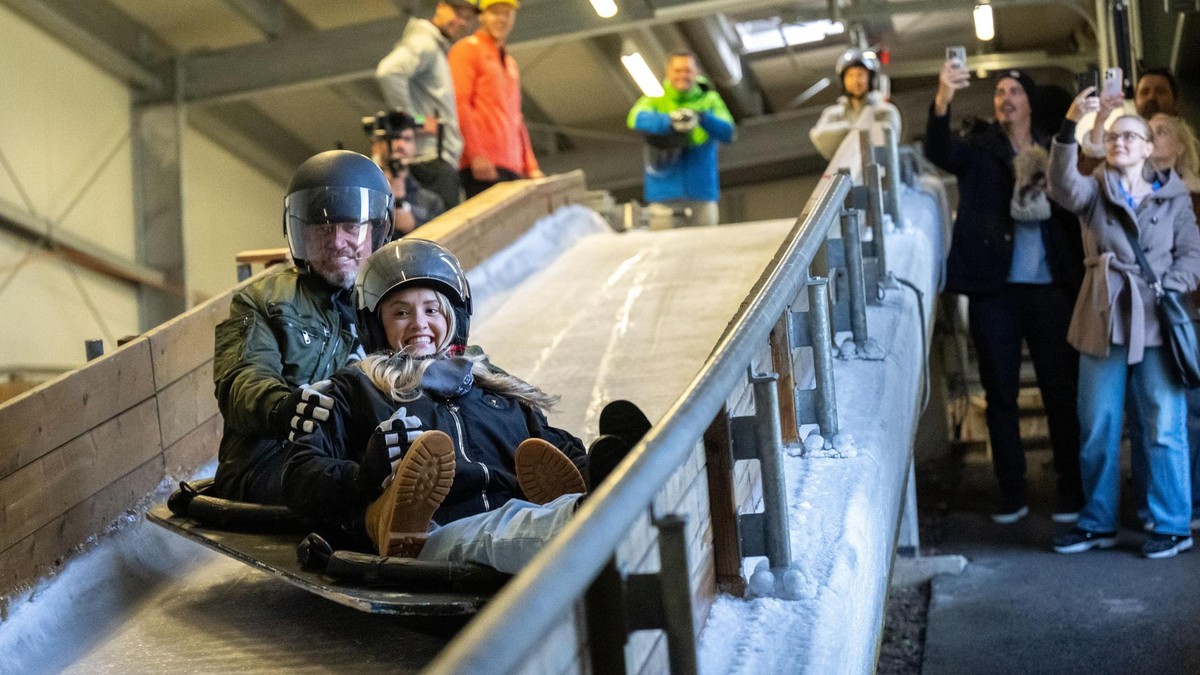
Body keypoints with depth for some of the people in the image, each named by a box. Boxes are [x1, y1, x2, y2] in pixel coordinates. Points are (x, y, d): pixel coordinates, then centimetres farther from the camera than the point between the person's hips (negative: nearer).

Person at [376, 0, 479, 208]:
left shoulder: (439, 48, 24)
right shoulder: (424, 42, -7)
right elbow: (388, 72, -25)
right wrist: (414, 118, -20)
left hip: (445, 159, 10)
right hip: (431, 159, -10)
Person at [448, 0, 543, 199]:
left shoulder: (510, 63, 27)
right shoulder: (468, 48, 4)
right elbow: (459, 103, -8)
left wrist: (530, 166, 17)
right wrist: (476, 154, -17)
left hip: (513, 167, 7)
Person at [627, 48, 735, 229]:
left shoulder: (710, 101, 12)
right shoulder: (655, 101, 9)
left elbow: (727, 132, -4)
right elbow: (637, 119, -14)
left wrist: (702, 118, -25)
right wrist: (670, 121, -33)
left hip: (702, 194, 1)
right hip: (664, 195, -1)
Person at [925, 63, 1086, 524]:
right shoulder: (979, 150, 5)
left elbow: (1074, 215, 6)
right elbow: (938, 151, -16)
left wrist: (1078, 278, -11)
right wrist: (942, 101, -34)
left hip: (1049, 289, 1)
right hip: (994, 291, 0)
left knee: (1062, 390, 2)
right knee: (1000, 394, 4)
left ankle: (1072, 492, 10)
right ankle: (1012, 494, 12)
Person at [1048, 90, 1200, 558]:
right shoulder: (1095, 191, 8)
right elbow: (1063, 185, -14)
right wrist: (1070, 127, -28)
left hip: (1157, 322, -1)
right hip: (1104, 321, 2)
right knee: (1097, 429, 7)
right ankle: (1098, 523, 19)